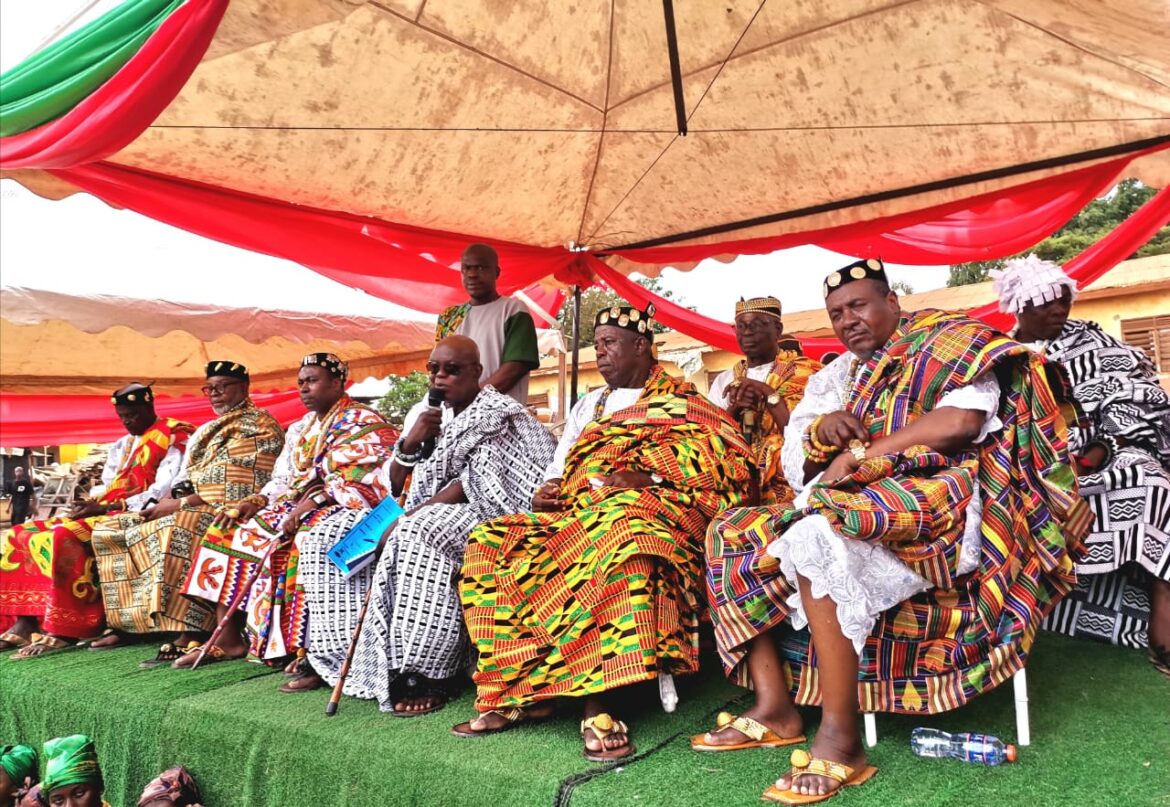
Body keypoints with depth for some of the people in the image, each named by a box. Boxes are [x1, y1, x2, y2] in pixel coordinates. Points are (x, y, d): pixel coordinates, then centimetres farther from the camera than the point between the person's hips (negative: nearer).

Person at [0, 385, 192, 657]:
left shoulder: (174, 437, -5)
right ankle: (25, 623, -10)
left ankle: (63, 631, -30)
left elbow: (163, 492, -14)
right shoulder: (121, 445, 23)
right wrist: (90, 503, -4)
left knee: (64, 537, -32)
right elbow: (107, 485, 20)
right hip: (105, 512, 10)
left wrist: (108, 507, -16)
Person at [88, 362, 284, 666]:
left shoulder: (260, 426, -5)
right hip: (186, 509, 10)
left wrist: (181, 503, -16)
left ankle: (186, 635, -38)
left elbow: (240, 487, -16)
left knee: (172, 533, -38)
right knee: (108, 530, 4)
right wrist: (165, 503, -2)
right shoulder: (205, 431, 24)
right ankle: (122, 623, 4)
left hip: (224, 511, -10)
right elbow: (184, 478, 20)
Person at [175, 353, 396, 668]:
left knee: (291, 545, -36)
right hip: (298, 508, 9)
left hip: (339, 508, -9)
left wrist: (308, 505, -25)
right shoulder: (300, 429, 20)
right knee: (230, 530, -3)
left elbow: (354, 478, -18)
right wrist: (254, 503, -2)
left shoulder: (361, 422, -5)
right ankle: (229, 639, -5)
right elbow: (282, 481, 17)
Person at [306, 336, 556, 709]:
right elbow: (391, 485, 14)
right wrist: (408, 444, -7)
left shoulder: (497, 414, -4)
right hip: (421, 520, 8)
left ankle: (429, 677, -31)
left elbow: (478, 485, -17)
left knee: (418, 537, -36)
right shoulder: (431, 416, 17)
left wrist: (407, 519, -21)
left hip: (482, 515, -8)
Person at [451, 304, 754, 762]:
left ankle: (598, 704, -39)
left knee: (620, 531, -42)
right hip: (577, 513, 6)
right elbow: (559, 469, 27)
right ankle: (515, 692, -17)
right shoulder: (589, 406, 30)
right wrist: (547, 494, 2)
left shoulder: (681, 401, 11)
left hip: (645, 508, -6)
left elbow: (726, 460, -5)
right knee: (490, 543, -17)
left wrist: (647, 479, -18)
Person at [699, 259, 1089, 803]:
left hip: (937, 494, -7)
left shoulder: (948, 341, 4)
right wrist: (822, 430, -12)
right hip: (857, 501, 8)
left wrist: (862, 454, -15)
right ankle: (774, 706, -8)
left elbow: (963, 419, -16)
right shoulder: (841, 373, 20)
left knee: (817, 537, -34)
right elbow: (795, 454, 12)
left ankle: (840, 738, -30)